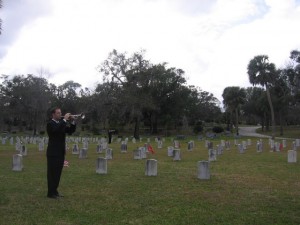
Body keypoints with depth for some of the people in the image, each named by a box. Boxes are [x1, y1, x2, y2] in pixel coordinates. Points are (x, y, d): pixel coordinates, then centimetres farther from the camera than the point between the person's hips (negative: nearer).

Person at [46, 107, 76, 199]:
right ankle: (51, 193, 5)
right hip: (53, 152, -8)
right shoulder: (50, 124, -9)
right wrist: (65, 120, -27)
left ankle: (54, 191, 22)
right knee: (52, 173, -2)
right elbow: (57, 130, -29)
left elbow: (71, 131, 10)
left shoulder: (61, 123, 14)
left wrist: (72, 122, -6)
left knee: (58, 173, 13)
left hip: (61, 152, 8)